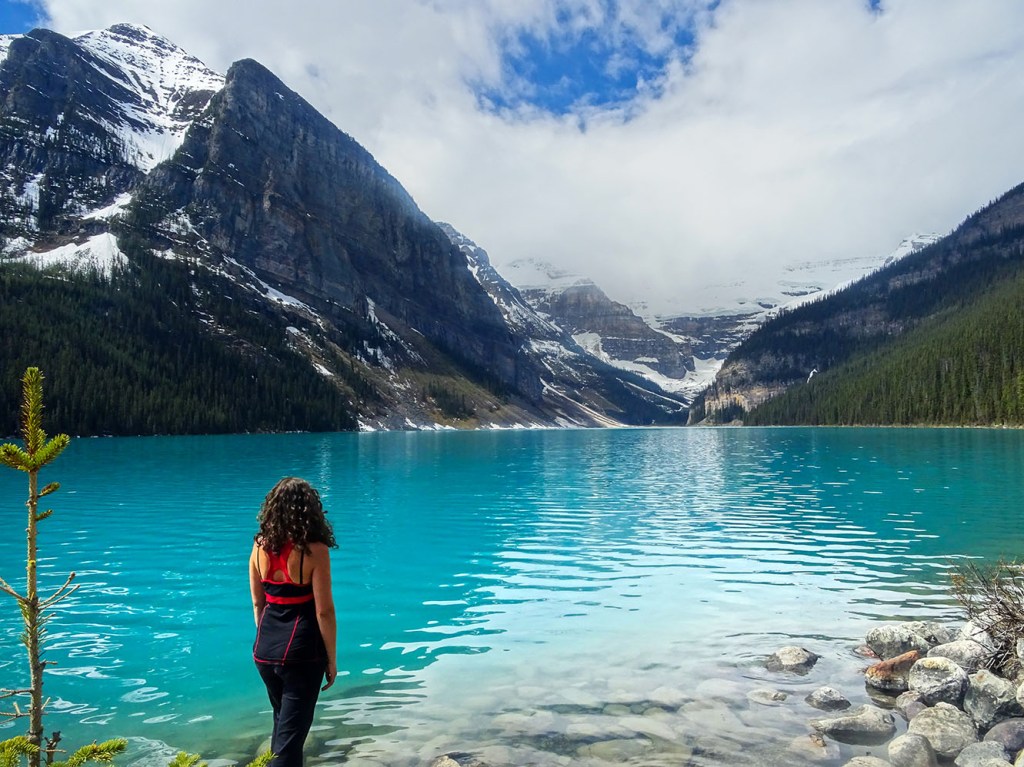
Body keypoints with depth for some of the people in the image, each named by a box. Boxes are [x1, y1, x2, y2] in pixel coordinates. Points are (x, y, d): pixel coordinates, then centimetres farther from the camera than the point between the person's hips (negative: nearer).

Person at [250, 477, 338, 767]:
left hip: (265, 647, 6)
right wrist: (332, 659, -4)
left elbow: (257, 603, 7)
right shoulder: (315, 550, -17)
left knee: (282, 720, 26)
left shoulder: (260, 546, -1)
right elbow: (324, 611, -14)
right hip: (302, 649, -6)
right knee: (292, 730, 6)